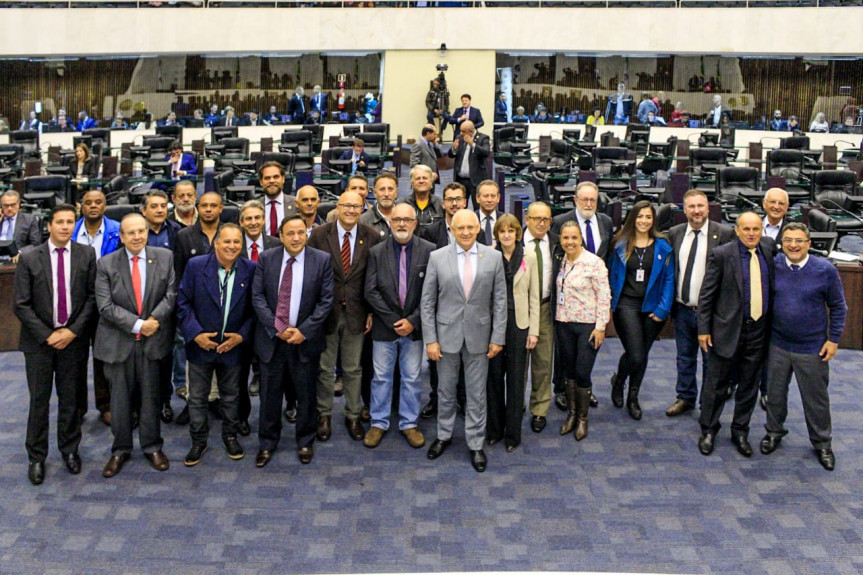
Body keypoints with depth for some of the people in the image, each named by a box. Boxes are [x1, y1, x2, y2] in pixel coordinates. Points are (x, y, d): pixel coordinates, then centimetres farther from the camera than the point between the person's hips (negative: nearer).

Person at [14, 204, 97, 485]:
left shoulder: (86, 255, 0)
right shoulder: (29, 258, -3)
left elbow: (92, 297, -1)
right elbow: (21, 305, -4)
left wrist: (73, 331, -9)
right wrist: (47, 336, -10)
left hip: (74, 338, 1)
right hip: (39, 340, -1)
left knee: (70, 398, 10)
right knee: (39, 400, 6)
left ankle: (70, 449, 26)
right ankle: (36, 456, 18)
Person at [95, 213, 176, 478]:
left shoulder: (165, 258, 1)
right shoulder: (106, 265, -3)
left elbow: (172, 293, -2)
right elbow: (106, 306, -9)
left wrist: (154, 319, -16)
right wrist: (137, 325, -15)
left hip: (153, 339, 1)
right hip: (118, 341, -1)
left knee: (151, 395, 10)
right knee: (120, 397, 8)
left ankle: (152, 446, 25)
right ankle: (121, 450, 23)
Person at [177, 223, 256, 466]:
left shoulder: (250, 270, -7)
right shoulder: (196, 266, -9)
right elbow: (183, 303, -7)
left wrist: (242, 335, -12)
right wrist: (195, 334, -15)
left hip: (233, 346, 1)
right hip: (200, 344, -1)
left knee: (231, 396, 16)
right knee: (197, 397, 9)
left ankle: (230, 435, 34)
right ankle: (198, 441, 24)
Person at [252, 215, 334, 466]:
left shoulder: (322, 260, -4)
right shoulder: (266, 258, 0)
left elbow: (325, 301, -6)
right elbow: (257, 296, -2)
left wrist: (303, 331, -13)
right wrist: (277, 328, -12)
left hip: (305, 339, -1)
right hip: (271, 338, 1)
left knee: (306, 394, 9)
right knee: (270, 394, 9)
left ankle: (305, 441, 28)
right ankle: (267, 443, 25)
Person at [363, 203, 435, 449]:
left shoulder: (428, 251, -3)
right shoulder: (376, 252, -2)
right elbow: (371, 291, -5)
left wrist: (413, 320, -11)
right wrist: (393, 320, -11)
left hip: (414, 327, 0)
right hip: (384, 327, 0)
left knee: (412, 378, 9)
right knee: (381, 377, 9)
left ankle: (409, 424, 23)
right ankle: (379, 423, 22)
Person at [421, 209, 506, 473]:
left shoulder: (493, 257, -2)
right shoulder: (437, 257, -4)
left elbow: (500, 300, 0)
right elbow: (427, 301, -2)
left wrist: (498, 337, -3)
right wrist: (430, 339, -6)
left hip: (479, 336, 0)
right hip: (447, 335, 0)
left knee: (477, 394, 8)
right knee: (446, 391, 14)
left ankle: (475, 444, 21)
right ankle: (444, 436, 33)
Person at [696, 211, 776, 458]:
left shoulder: (769, 247, 3)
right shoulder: (722, 254, -9)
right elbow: (706, 294, -6)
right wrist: (703, 329, -8)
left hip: (758, 330, 4)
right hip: (728, 329, -4)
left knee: (749, 386, 13)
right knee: (716, 384, 6)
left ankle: (740, 432, 28)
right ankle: (708, 430, 22)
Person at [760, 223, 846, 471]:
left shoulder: (825, 270, -9)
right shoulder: (773, 266, -5)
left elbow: (838, 307, 0)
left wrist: (833, 339, -4)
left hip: (813, 348, -2)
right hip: (778, 345, 2)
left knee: (816, 398, 9)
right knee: (775, 393, 14)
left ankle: (822, 443, 28)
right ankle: (774, 431, 36)